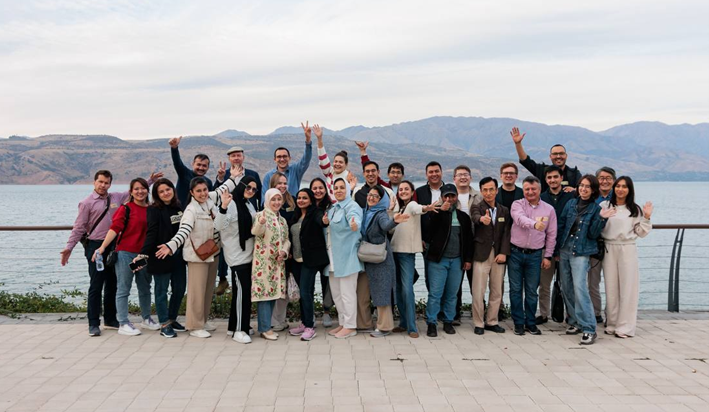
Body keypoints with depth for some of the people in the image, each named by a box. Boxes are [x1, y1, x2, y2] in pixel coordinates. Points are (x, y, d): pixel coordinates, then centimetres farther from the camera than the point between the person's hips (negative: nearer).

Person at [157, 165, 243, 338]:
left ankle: (203, 321, 28)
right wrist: (171, 245, -49)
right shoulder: (191, 210, -21)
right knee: (197, 291, -2)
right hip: (198, 254, -7)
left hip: (213, 252, 8)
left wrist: (234, 177, 24)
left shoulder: (211, 199, -1)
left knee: (209, 289, 15)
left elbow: (223, 190, 20)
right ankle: (195, 326, 7)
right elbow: (184, 230, -34)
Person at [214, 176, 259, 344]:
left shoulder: (249, 205, 13)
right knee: (242, 290, -9)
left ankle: (235, 325, 23)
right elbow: (219, 226, -29)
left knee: (242, 290, 13)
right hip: (237, 255, -9)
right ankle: (239, 330, -2)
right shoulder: (231, 204, -14)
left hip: (248, 254, 9)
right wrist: (223, 207, -42)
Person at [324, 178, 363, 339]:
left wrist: (355, 225, -58)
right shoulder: (332, 208, 14)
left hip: (347, 256, -9)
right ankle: (343, 323, 27)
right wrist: (326, 222, 2)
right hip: (334, 257, 9)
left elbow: (355, 218, -34)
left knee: (347, 293, -5)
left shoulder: (351, 206, -13)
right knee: (336, 292, 15)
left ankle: (350, 326, 6)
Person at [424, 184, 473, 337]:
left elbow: (468, 239, 14)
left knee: (452, 294, 8)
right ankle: (431, 323, 2)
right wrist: (442, 210, -24)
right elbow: (430, 227, -16)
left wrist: (468, 259, 9)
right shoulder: (437, 213, 2)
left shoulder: (463, 217, 12)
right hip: (438, 259, -3)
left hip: (457, 260, 3)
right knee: (435, 293, -4)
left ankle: (448, 322, 19)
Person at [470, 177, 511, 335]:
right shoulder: (477, 207, 0)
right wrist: (482, 218, -49)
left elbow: (507, 233, 4)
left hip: (499, 255, 4)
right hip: (481, 255, -4)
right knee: (478, 292, -3)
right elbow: (475, 217, -25)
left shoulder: (504, 211, 11)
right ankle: (478, 324, 8)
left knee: (497, 292, 9)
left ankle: (491, 322, 22)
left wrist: (504, 253, -8)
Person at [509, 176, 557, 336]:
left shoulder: (549, 209, 3)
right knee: (516, 290, 5)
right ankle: (518, 323, 16)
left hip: (535, 255, 1)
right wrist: (534, 224, -45)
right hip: (515, 253, -1)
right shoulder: (517, 204, -2)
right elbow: (520, 219, -25)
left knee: (532, 291, 8)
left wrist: (548, 256, 4)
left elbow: (551, 235, 7)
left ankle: (530, 322, 21)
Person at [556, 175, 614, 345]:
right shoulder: (571, 204, 8)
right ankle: (574, 322, 23)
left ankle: (589, 329, -13)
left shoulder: (596, 209, -2)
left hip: (581, 253, -5)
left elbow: (592, 235, -6)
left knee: (580, 288, -16)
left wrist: (601, 219, -19)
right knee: (566, 288, 9)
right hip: (564, 250, 5)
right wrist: (557, 249, 10)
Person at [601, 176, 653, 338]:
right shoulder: (604, 206, 3)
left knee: (627, 288, 0)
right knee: (611, 288, 6)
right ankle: (612, 324, 16)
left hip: (628, 250, 0)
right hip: (609, 249, 0)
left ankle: (625, 327, 5)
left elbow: (641, 233, 6)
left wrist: (646, 218, -5)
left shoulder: (635, 209, 6)